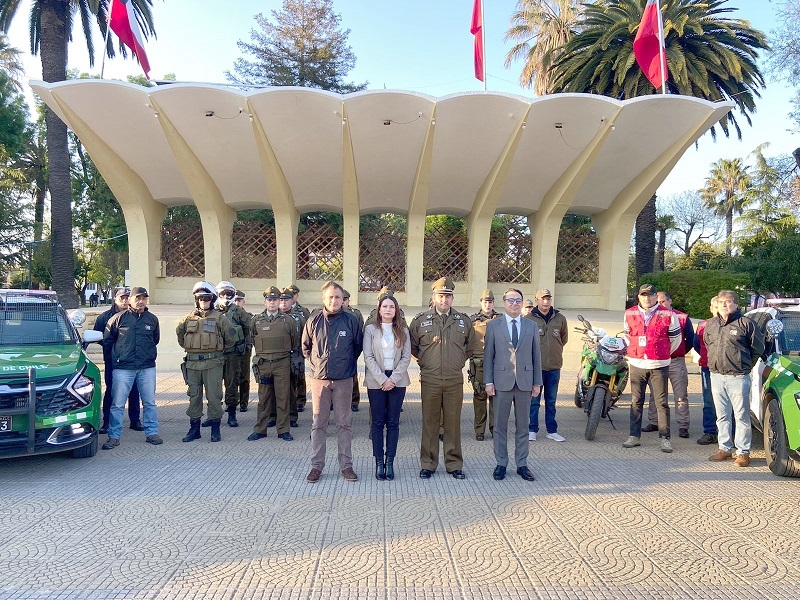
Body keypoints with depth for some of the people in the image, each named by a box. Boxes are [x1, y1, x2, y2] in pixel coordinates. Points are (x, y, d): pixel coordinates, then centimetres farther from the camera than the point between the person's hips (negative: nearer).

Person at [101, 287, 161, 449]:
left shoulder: (152, 319, 7)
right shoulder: (119, 318, -1)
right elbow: (106, 340, 7)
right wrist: (119, 351, 8)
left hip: (147, 367, 2)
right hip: (123, 367, -2)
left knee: (149, 402, 8)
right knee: (117, 404, 1)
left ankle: (152, 433, 19)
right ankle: (114, 436, 12)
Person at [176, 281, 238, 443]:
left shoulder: (219, 318, -2)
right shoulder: (189, 318, 8)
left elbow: (231, 337, 2)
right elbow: (179, 332, 25)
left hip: (213, 363, -3)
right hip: (192, 363, 4)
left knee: (214, 396, 0)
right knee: (194, 396, 10)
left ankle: (215, 428, 10)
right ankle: (194, 428, 20)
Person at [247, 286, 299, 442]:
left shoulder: (288, 320, 1)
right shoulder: (256, 321, 5)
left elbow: (295, 342, 12)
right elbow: (252, 340, 19)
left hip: (282, 364, -1)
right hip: (262, 364, 1)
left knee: (282, 398, 3)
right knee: (263, 398, 7)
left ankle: (283, 430, 12)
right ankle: (260, 429, 17)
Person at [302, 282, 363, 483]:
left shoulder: (351, 321, -2)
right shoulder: (314, 321, 0)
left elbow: (359, 346, 11)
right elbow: (305, 346, 14)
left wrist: (348, 362, 9)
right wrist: (315, 363, 9)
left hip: (344, 380, -1)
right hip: (319, 378, 1)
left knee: (345, 423, 7)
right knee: (318, 423, 7)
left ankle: (346, 464, 17)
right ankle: (316, 465, 17)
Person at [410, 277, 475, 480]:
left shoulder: (463, 321, 6)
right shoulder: (420, 320, 1)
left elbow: (470, 345, 21)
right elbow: (412, 345, 13)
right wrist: (423, 361, 8)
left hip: (455, 380, 1)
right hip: (430, 379, -1)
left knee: (453, 423, 7)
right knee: (429, 422, 6)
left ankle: (454, 464, 18)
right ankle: (428, 464, 17)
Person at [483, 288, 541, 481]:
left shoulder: (532, 326, 8)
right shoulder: (493, 325, 3)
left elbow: (536, 355, 8)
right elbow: (488, 355, 1)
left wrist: (537, 383, 4)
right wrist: (488, 382, -4)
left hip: (525, 382, 2)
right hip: (502, 383, -1)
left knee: (522, 426, 9)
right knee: (500, 426, 6)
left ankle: (522, 464, 20)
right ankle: (501, 464, 18)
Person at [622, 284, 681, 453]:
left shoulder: (668, 315, -3)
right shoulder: (630, 314, 5)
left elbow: (676, 337, 8)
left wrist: (663, 354, 13)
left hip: (659, 366, -2)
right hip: (636, 364, 3)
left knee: (662, 402, 0)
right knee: (636, 402, 8)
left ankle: (665, 438, 7)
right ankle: (635, 436, 15)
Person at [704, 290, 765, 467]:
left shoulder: (745, 323, -6)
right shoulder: (711, 324, 9)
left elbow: (758, 348, 1)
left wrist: (744, 366, 6)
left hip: (738, 378, -5)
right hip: (716, 376, 5)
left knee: (741, 416, 1)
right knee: (722, 416, 13)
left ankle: (743, 452, 10)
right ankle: (725, 448, 23)